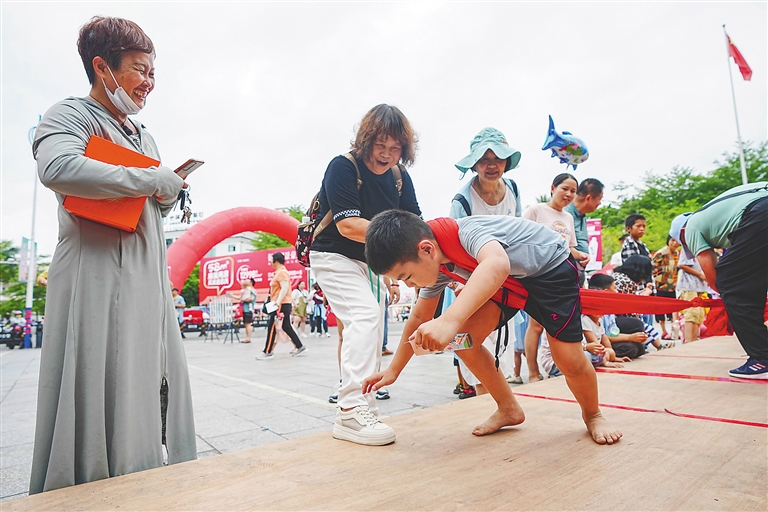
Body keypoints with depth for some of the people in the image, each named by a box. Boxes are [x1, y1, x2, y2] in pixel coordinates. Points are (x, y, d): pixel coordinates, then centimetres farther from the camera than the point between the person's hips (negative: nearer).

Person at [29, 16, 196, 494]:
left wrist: (171, 193, 4)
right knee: (101, 395, -5)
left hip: (149, 280, 8)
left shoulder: (144, 135, 23)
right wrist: (155, 181, -16)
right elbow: (58, 169, -24)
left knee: (153, 386, 11)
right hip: (97, 279, -8)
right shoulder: (71, 115, -1)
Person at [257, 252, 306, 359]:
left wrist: (277, 302, -27)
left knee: (271, 327, -5)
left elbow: (285, 288, -23)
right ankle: (300, 347, 13)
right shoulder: (280, 272, 19)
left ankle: (268, 352, 0)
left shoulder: (281, 272, -12)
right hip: (282, 304, 10)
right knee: (286, 327, 11)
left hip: (281, 304, -10)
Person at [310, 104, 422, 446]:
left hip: (372, 261, 8)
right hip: (335, 257, -7)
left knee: (371, 326, 10)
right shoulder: (343, 167, -20)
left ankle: (360, 404, 24)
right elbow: (348, 225, -31)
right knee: (366, 314, -25)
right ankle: (352, 410, -24)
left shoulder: (399, 177, -1)